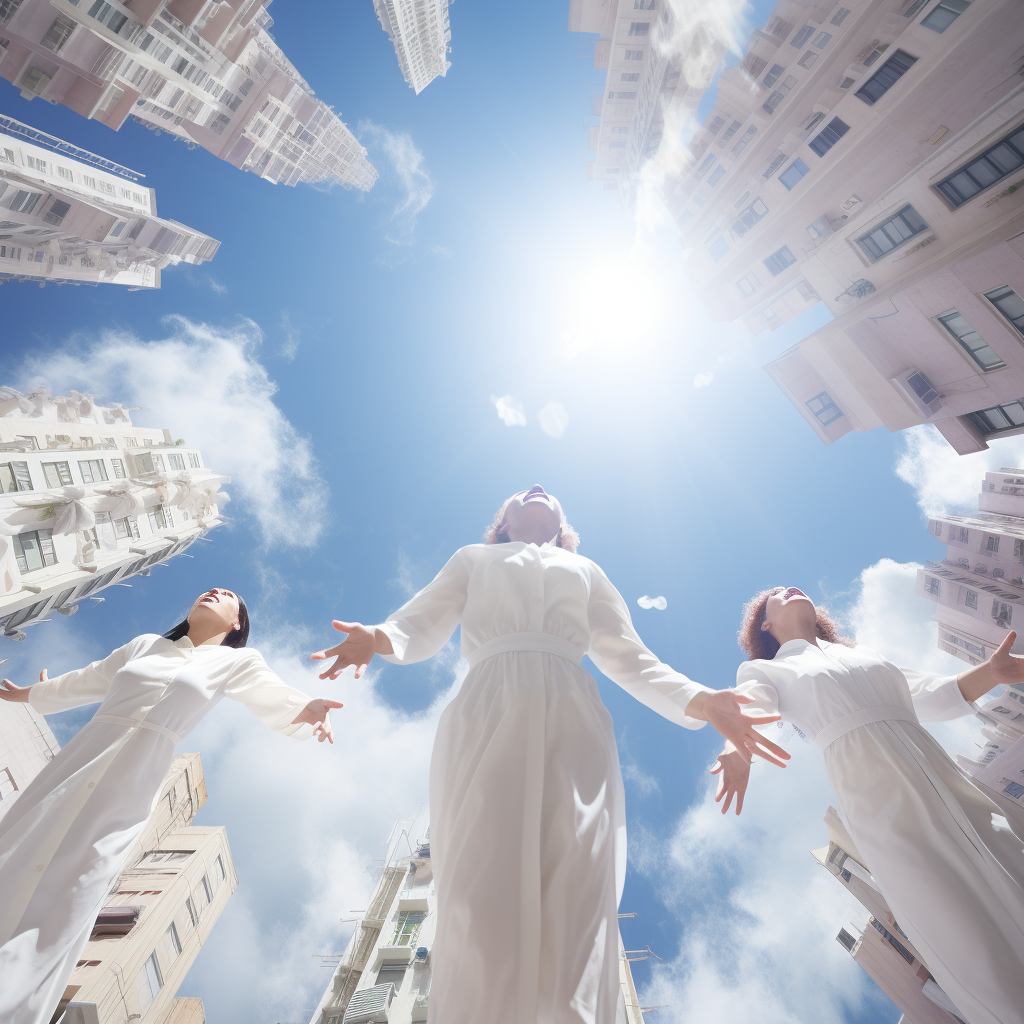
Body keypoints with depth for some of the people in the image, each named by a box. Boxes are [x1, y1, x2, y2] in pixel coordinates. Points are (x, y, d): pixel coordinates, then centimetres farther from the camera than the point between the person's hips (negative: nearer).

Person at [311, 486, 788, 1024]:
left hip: (574, 724, 2)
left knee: (578, 907, -7)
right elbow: (418, 627, 16)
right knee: (479, 906, -7)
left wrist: (699, 701, 5)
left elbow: (630, 659, 23)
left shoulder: (585, 569, 32)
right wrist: (379, 637, -10)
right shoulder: (473, 558, 29)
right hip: (486, 720, -1)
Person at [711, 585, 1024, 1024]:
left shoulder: (860, 653, 26)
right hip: (882, 804, -5)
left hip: (950, 785, 6)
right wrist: (737, 749, -34)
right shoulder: (767, 669, 9)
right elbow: (748, 710, -11)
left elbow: (931, 697, 19)